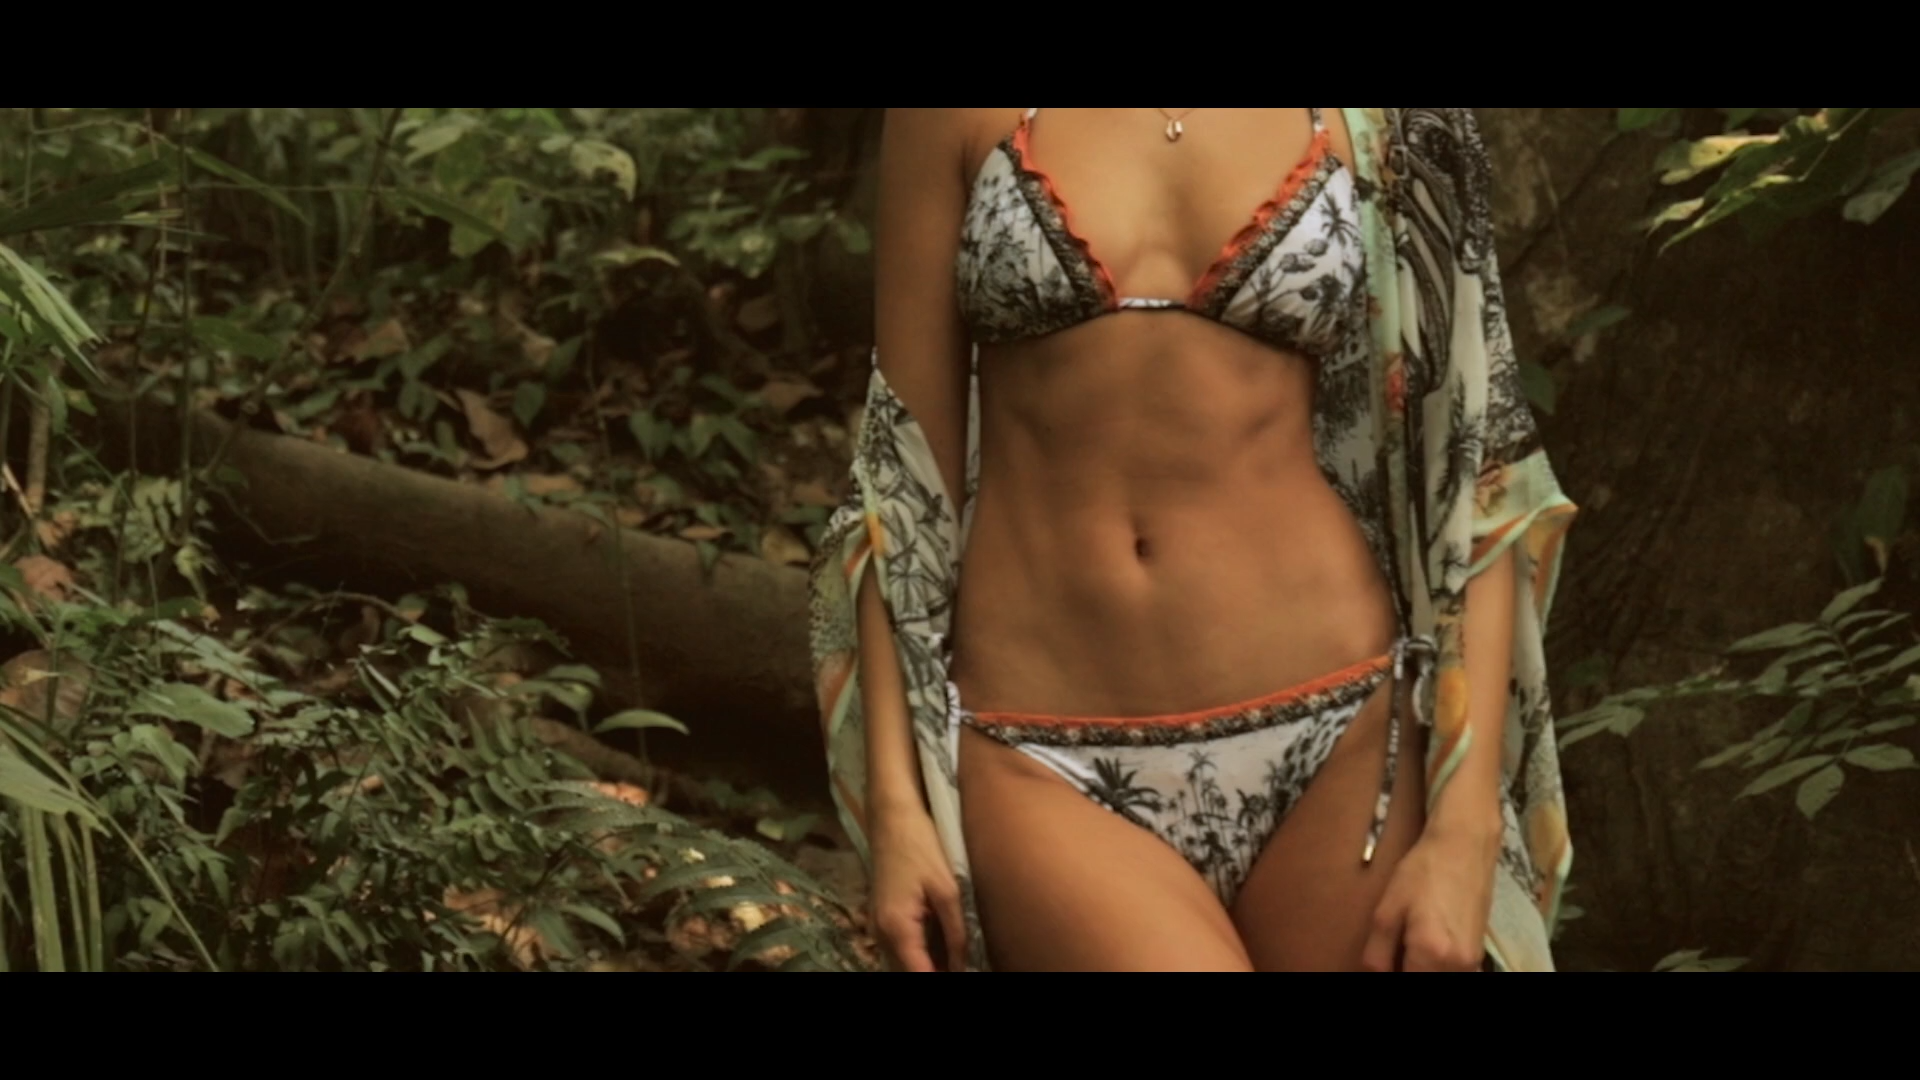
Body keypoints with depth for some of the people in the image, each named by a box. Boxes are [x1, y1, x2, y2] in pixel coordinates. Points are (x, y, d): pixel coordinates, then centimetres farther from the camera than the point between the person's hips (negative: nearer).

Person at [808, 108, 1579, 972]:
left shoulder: (1389, 122, 3)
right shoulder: (955, 117, 3)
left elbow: (1474, 473, 2)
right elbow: (908, 456, 4)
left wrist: (1465, 831, -6)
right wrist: (894, 800, -3)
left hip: (1331, 749, 1)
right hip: (1049, 770, -1)